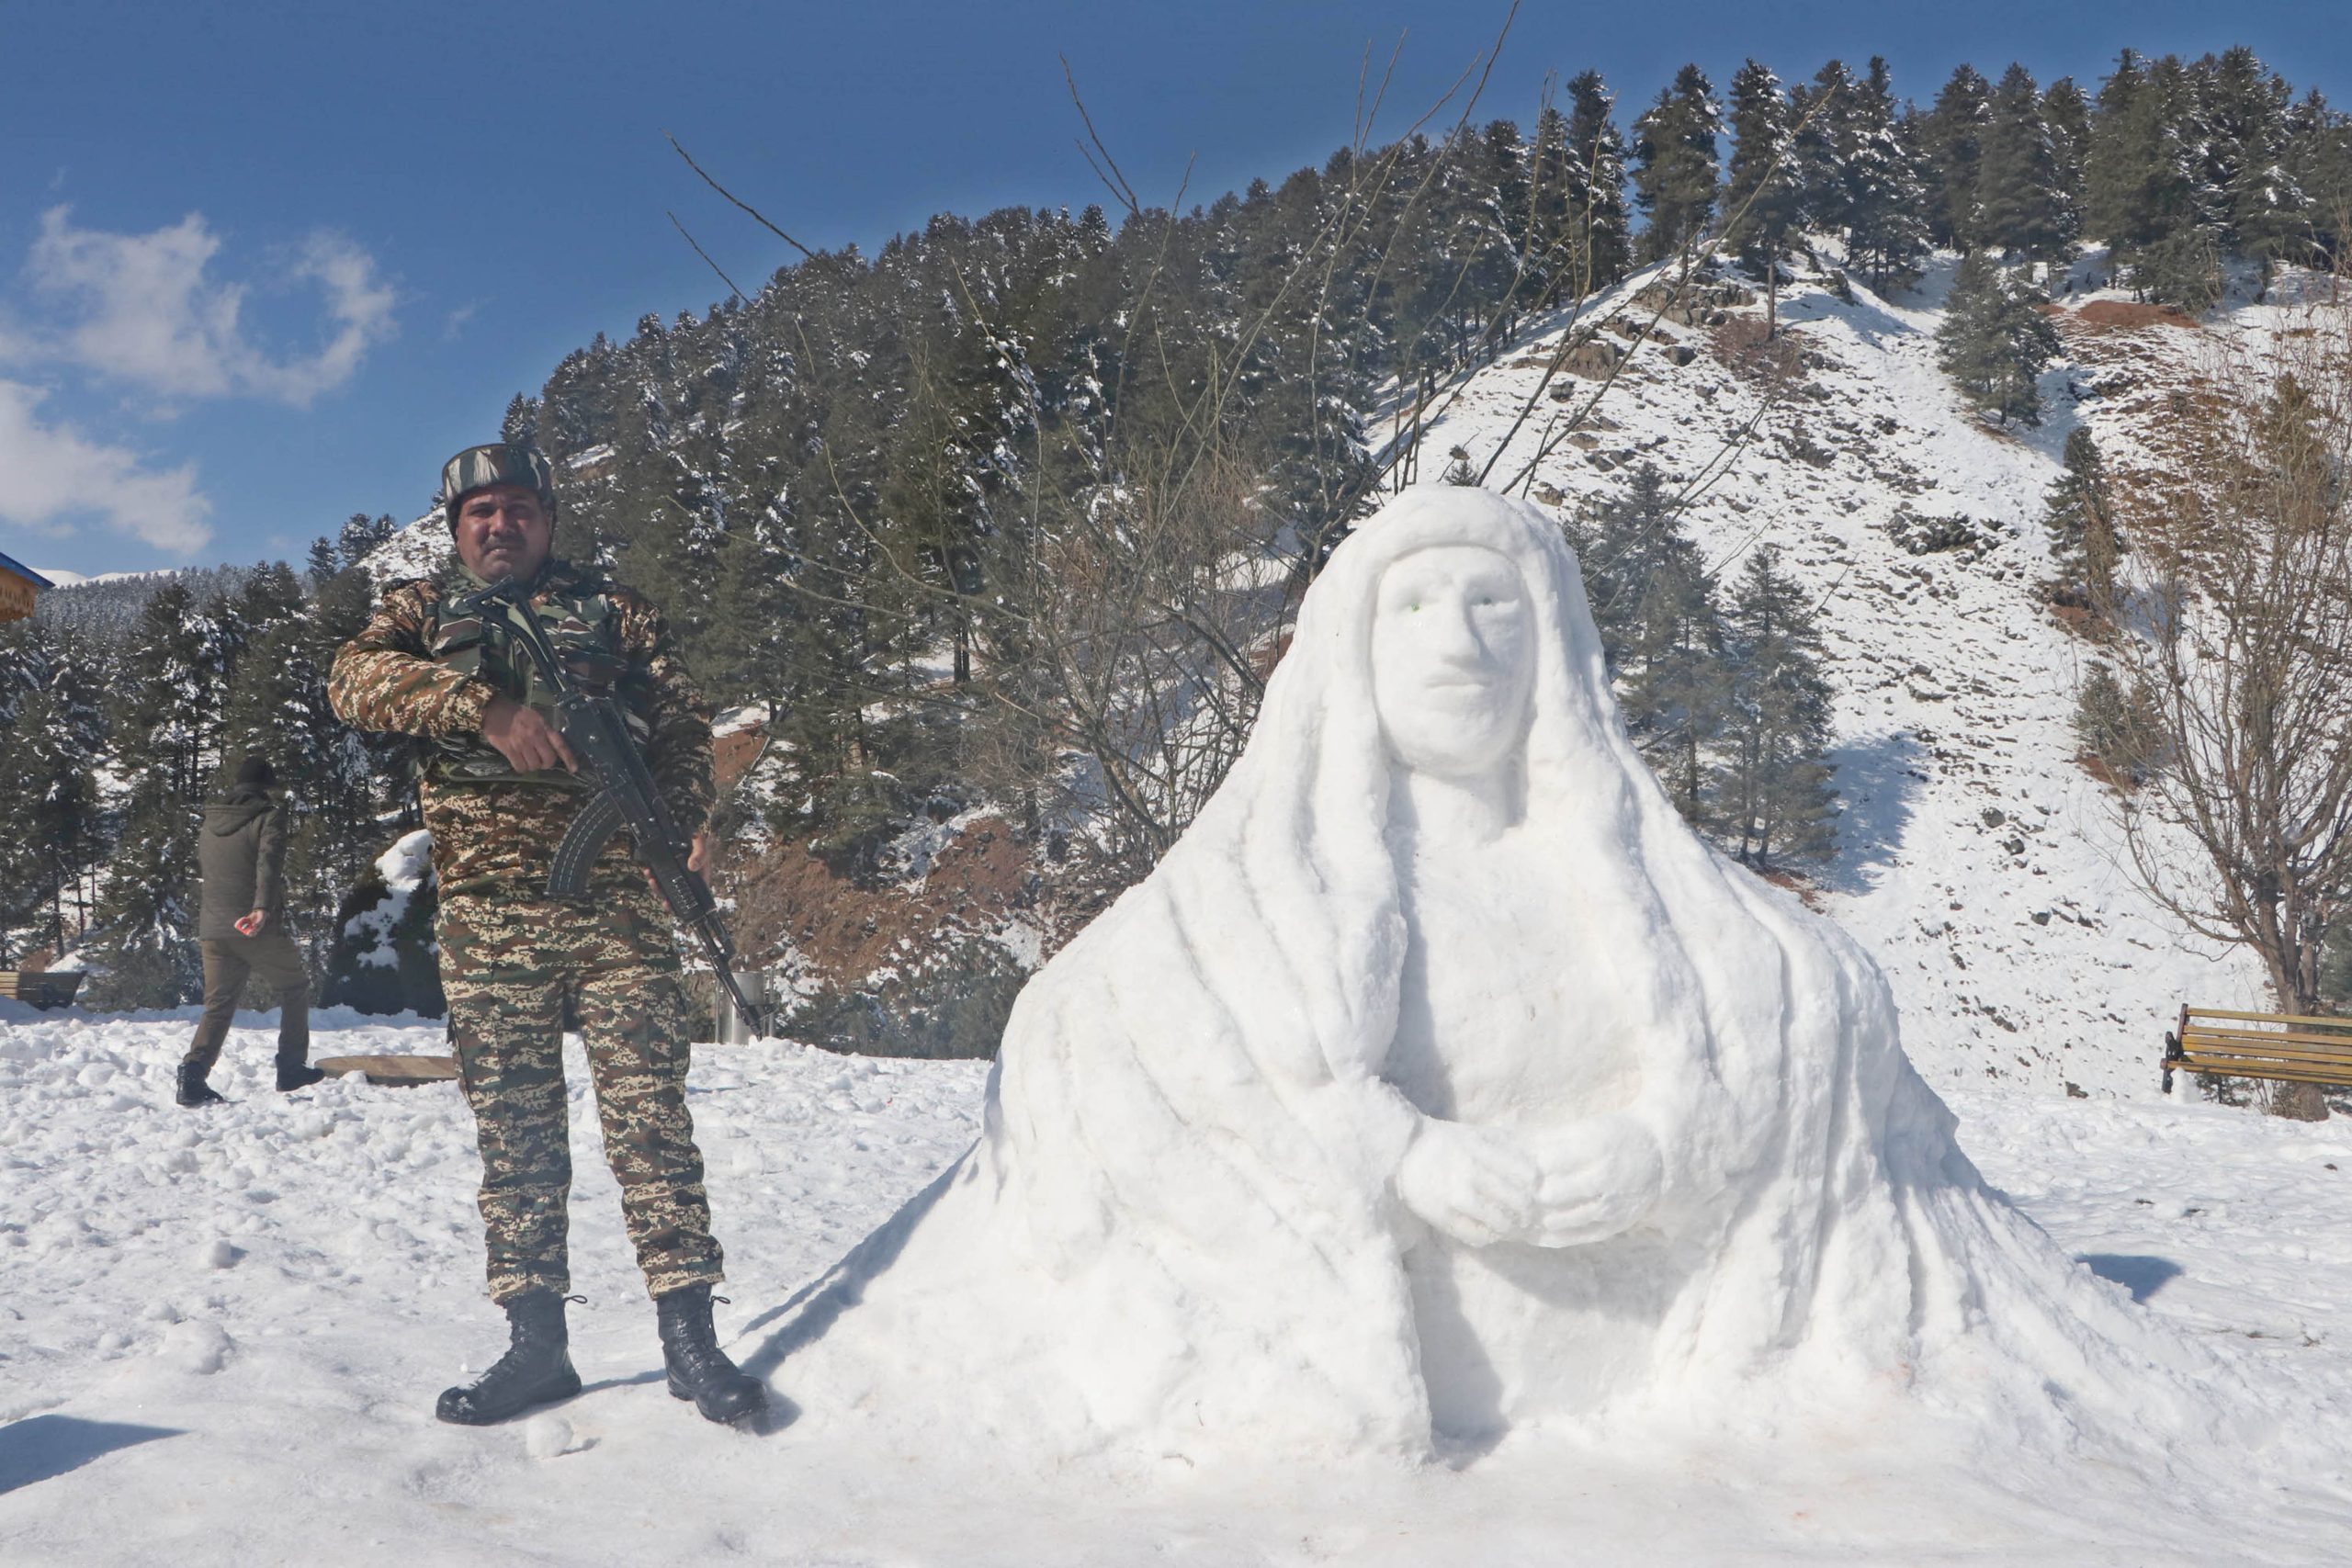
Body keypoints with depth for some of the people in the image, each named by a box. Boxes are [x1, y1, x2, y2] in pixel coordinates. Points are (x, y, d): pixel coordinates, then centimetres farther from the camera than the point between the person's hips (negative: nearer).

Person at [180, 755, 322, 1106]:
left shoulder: (209, 824, 16)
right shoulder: (269, 817, -4)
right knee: (294, 988, 14)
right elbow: (269, 862, -21)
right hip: (259, 930, -5)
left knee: (218, 1003, 9)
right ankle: (291, 1067, 14)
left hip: (213, 929, 5)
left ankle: (193, 1073, -9)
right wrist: (263, 907, -33)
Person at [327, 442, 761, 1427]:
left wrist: (685, 821, -10)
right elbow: (354, 680, -5)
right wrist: (487, 705, -19)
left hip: (616, 904, -1)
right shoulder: (421, 611, 15)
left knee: (648, 1113, -5)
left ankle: (688, 1334, -1)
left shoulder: (614, 610, 15)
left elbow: (683, 724, 9)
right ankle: (534, 1341, 14)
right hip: (486, 913, 1)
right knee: (512, 1129, 5)